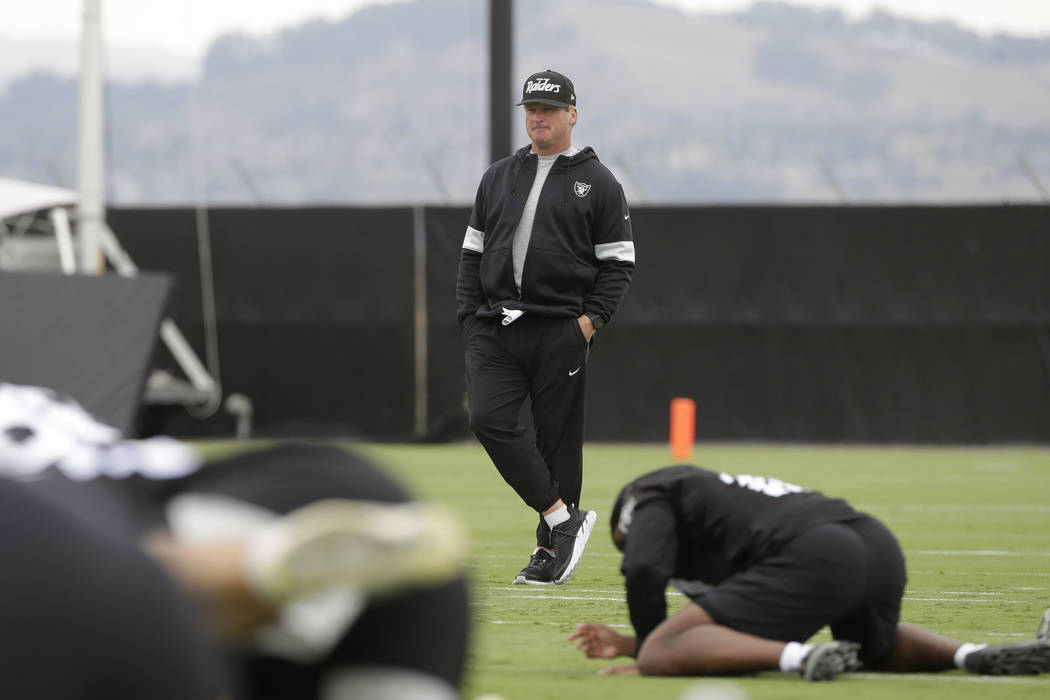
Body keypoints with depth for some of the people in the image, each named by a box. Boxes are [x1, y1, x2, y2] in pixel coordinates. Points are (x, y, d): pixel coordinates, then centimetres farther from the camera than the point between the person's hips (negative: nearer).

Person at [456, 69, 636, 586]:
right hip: (495, 330, 3)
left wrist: (591, 318, -10)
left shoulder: (598, 183, 5)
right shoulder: (497, 178, 17)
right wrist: (470, 318, 6)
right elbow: (473, 253, 18)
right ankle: (564, 518, -11)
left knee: (558, 437, -1)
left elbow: (618, 262, 3)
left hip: (561, 331, -3)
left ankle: (550, 550, 7)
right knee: (489, 418, -16)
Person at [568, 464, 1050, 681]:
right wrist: (632, 643, 44)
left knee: (662, 654, -6)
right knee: (879, 649, 39)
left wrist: (647, 653, 12)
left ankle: (797, 657, -26)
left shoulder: (649, 494, 19)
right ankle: (972, 655, 9)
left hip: (813, 557, -8)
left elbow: (644, 570, -2)